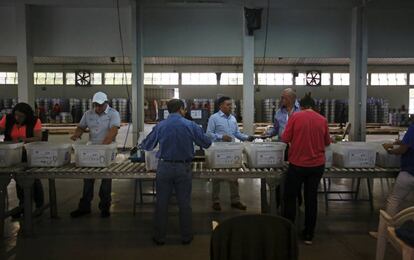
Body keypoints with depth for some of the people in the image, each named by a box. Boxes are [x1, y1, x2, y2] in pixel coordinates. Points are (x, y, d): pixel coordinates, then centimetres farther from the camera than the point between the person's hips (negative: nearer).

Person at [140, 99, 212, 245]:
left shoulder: (160, 126, -1)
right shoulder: (190, 125, -5)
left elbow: (146, 146, 8)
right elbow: (207, 144, 2)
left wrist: (140, 145, 32)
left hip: (164, 167, 1)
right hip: (183, 168, -1)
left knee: (161, 203, 10)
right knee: (184, 203, 11)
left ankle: (159, 237, 20)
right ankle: (186, 236, 22)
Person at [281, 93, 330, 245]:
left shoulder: (295, 116, -7)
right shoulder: (322, 120, 2)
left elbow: (285, 139, -6)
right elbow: (327, 142, 12)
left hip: (297, 164, -3)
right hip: (317, 165, 3)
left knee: (290, 197, 11)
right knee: (311, 198, 11)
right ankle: (308, 235, 18)